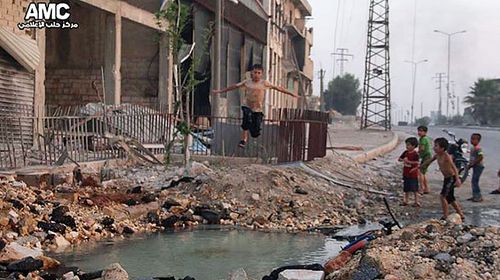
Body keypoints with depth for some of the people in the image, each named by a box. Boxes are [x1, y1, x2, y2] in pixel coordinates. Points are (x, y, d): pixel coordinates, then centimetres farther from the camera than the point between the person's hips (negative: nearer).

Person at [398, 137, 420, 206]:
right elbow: (399, 159, 9)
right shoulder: (405, 152, 5)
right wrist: (403, 160, -12)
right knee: (406, 188, 14)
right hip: (406, 174, 6)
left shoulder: (415, 154, -14)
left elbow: (417, 163, -20)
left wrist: (408, 161, -22)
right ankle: (405, 201, 23)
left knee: (414, 188, 0)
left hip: (413, 174, -6)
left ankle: (416, 202, 9)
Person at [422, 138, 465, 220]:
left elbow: (454, 167, -30)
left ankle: (445, 217, -10)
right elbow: (429, 161, 20)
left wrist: (457, 179, -41)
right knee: (450, 199, 16)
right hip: (446, 179, 9)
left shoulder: (446, 156, -21)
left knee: (442, 196, -16)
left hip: (452, 178, -9)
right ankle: (461, 215, 28)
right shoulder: (437, 155, 3)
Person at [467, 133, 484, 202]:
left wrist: (472, 164, -22)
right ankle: (475, 196, 22)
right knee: (473, 181, 13)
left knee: (474, 181, -9)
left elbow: (481, 157, -26)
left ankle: (479, 197, -4)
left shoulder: (478, 148, -18)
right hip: (475, 167, 10)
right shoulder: (472, 148, 11)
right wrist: (469, 164, 8)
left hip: (478, 166, -10)